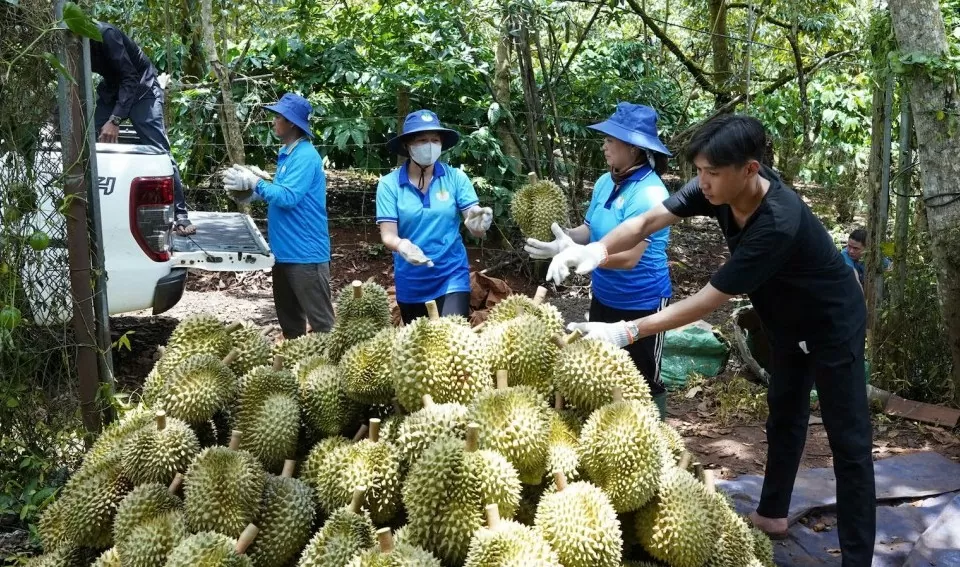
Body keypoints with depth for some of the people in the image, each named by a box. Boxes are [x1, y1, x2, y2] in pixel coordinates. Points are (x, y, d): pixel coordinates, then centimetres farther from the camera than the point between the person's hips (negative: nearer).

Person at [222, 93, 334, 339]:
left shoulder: (305, 156, -17)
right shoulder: (287, 153, 13)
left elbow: (288, 197, -23)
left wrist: (254, 182, -14)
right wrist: (252, 190, 7)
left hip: (305, 253, -10)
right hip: (286, 251, 10)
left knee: (321, 321, -4)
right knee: (289, 318, 19)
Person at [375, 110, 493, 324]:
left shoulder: (456, 177, -6)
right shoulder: (389, 184, -7)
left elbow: (475, 228, -9)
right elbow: (387, 235, -11)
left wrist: (477, 224, -33)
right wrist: (401, 246, -34)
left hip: (451, 274, -1)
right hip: (411, 280, 1)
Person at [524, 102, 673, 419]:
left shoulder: (649, 194, -26)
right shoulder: (605, 183, 0)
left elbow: (628, 257, -30)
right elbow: (590, 230, 11)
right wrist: (561, 238, -9)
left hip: (641, 305, -8)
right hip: (603, 298, 8)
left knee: (643, 384, 8)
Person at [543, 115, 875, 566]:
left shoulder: (778, 224, -41)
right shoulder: (718, 188, -19)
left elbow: (705, 303, -39)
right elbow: (647, 222, -21)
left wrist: (627, 331, -40)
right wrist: (596, 249, -41)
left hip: (832, 326, -8)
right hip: (788, 322, 8)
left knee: (848, 442, -3)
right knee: (784, 416, 20)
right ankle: (772, 515, 37)